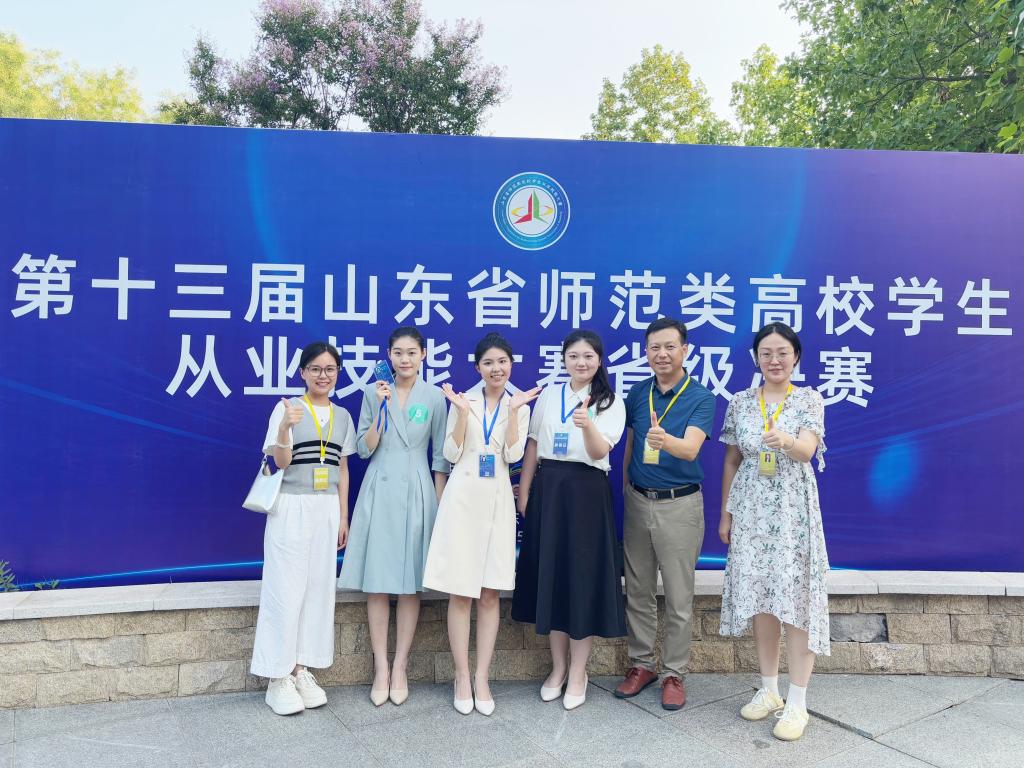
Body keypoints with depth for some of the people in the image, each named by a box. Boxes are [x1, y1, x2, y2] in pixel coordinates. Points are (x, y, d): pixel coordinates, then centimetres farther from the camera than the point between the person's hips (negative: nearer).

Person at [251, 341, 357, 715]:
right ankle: (278, 678, 9)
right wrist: (285, 427, -30)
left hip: (327, 509, 5)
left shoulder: (342, 415, 10)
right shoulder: (287, 408, -4)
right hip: (291, 507, -5)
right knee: (286, 589, -2)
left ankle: (301, 670, 18)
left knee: (319, 587, 7)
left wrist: (343, 517, 9)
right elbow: (281, 462, -12)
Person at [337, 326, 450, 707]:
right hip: (379, 491, 1)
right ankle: (380, 668, 13)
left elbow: (440, 455, 3)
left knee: (410, 583, 4)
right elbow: (364, 449, 0)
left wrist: (440, 505, 0)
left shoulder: (434, 397, 2)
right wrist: (382, 408, -10)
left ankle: (399, 668, 15)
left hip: (417, 492, -1)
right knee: (377, 582, 2)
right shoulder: (374, 392, 4)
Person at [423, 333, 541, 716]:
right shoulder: (463, 401, 5)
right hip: (463, 497, -1)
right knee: (460, 593, 1)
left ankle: (482, 678, 14)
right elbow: (452, 455, -1)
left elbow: (514, 455, -4)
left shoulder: (519, 406, 9)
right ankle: (462, 677, 13)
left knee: (490, 594, 5)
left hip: (497, 500, 2)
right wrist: (463, 412, -11)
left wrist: (513, 409, -11)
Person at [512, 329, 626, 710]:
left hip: (586, 492, -3)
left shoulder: (611, 402, -2)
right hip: (547, 489, 3)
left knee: (583, 577, 1)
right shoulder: (548, 395, 8)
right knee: (550, 575, 8)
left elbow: (599, 452, -15)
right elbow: (533, 446, 10)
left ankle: (577, 672, 18)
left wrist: (588, 425, -35)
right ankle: (558, 666, 25)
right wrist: (523, 494, 6)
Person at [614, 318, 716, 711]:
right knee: (638, 591, 12)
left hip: (679, 504, -4)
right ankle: (641, 664, 28)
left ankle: (674, 673, 21)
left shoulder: (701, 397, -9)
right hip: (638, 501, 4)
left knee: (678, 598, 5)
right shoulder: (637, 393, 4)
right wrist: (626, 490, 9)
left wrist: (665, 440, -44)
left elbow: (691, 449, -23)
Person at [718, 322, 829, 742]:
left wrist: (786, 441, -40)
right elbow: (732, 462, 10)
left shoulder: (809, 399, -2)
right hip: (751, 508, 3)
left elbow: (807, 451, -17)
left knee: (796, 597, -3)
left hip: (793, 508, -3)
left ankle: (797, 703, 9)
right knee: (759, 597, 8)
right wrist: (725, 514, 8)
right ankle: (769, 690, 24)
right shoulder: (741, 402, 5)